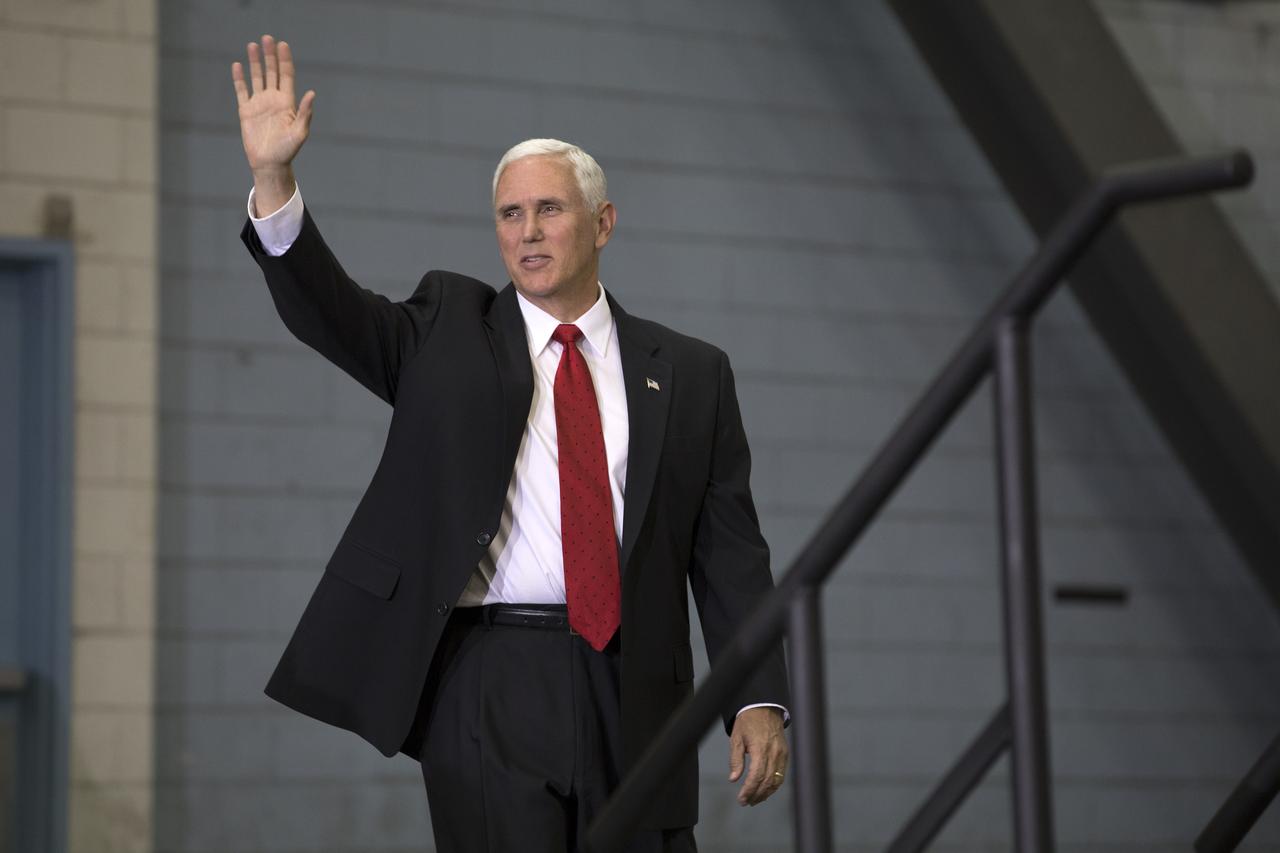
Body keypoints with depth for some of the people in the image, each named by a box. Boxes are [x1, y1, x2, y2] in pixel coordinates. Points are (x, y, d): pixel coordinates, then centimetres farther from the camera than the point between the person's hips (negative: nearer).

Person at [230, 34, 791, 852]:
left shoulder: (690, 373, 11)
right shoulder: (448, 330, 10)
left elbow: (731, 551, 7)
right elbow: (324, 308, -5)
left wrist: (761, 700, -2)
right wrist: (273, 176, -20)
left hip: (635, 697, 2)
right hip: (492, 688, -1)